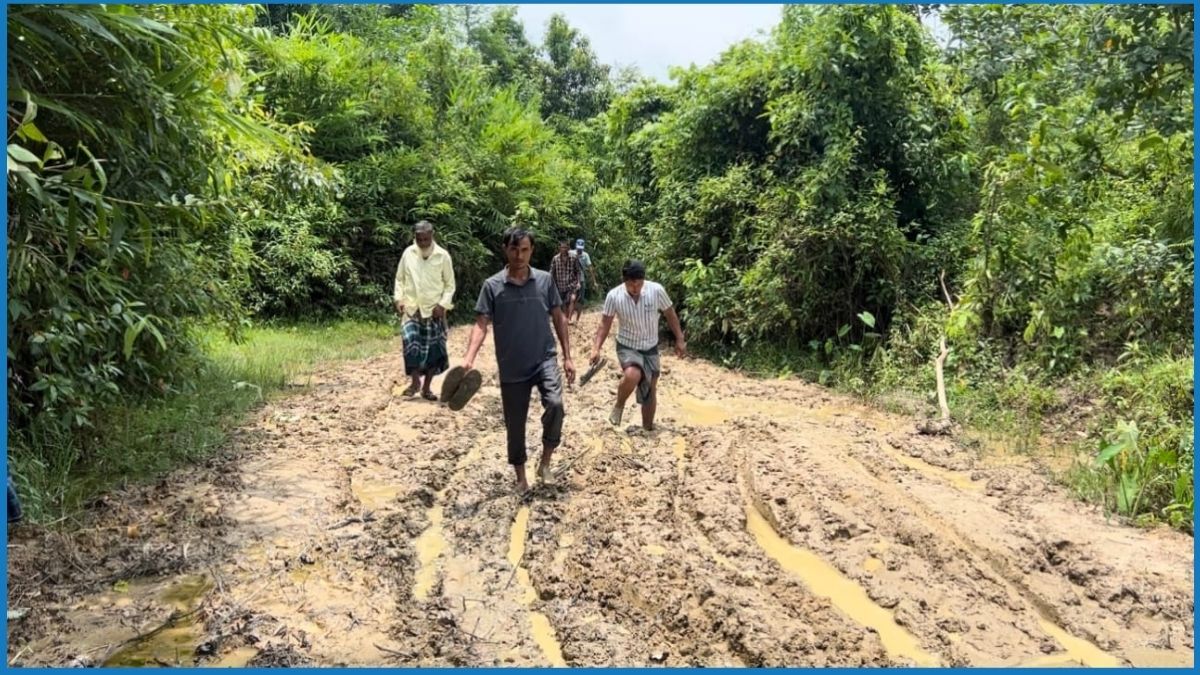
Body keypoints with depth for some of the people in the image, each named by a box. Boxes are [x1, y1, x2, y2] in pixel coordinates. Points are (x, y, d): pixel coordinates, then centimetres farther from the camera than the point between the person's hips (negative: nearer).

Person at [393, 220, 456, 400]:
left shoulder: (443, 256, -6)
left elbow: (450, 284, 0)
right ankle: (415, 381, 4)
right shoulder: (408, 253, 0)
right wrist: (398, 299, -3)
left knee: (433, 349, 3)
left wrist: (443, 304, -11)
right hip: (412, 309, 1)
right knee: (411, 343, -15)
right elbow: (400, 279, 10)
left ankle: (426, 388, 17)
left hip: (434, 310, 0)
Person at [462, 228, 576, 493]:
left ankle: (546, 459, -2)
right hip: (511, 368, 0)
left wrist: (567, 357, 4)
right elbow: (481, 325, -9)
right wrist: (469, 359, -24)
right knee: (514, 425, 8)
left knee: (555, 404, -25)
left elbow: (559, 319, 7)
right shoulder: (492, 285, -4)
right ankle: (521, 479, 27)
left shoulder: (545, 280, 0)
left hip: (544, 359, 0)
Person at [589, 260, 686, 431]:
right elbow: (605, 323, -6)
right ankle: (619, 406, -4)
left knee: (650, 392, 9)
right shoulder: (614, 296, -18)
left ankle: (648, 428, 29)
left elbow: (670, 314, -2)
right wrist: (596, 348, -14)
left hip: (650, 348, 2)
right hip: (627, 347, -2)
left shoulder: (656, 290, -17)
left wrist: (679, 340, -1)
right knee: (632, 376, -33)